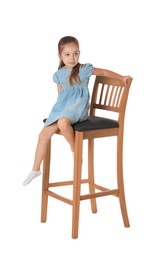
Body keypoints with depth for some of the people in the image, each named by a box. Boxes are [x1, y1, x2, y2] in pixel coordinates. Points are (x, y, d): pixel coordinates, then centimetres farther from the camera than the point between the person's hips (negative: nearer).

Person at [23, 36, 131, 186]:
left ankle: (75, 149, -13)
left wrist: (122, 78, -2)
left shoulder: (84, 69, -1)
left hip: (78, 106, -5)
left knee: (63, 122, -38)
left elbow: (104, 72, 4)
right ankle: (36, 169, 5)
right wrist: (59, 109, 5)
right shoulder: (59, 74, 12)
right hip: (62, 106, 5)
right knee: (44, 134, -6)